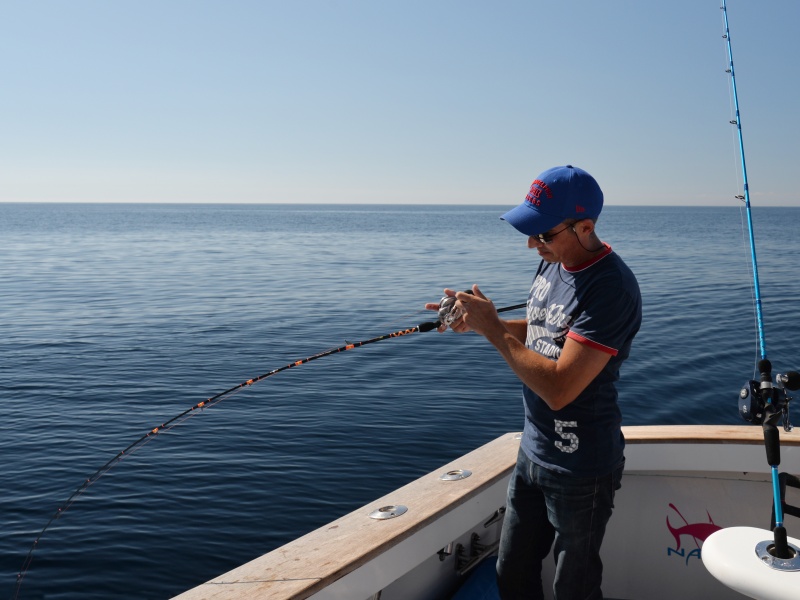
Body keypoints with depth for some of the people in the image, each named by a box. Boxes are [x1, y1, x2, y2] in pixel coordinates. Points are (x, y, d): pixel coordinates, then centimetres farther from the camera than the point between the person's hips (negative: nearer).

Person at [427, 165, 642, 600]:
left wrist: (491, 327, -24)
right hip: (533, 452, 8)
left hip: (580, 470, -8)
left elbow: (558, 388, -31)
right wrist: (478, 321, -2)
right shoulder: (552, 263, 2)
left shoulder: (610, 287, -27)